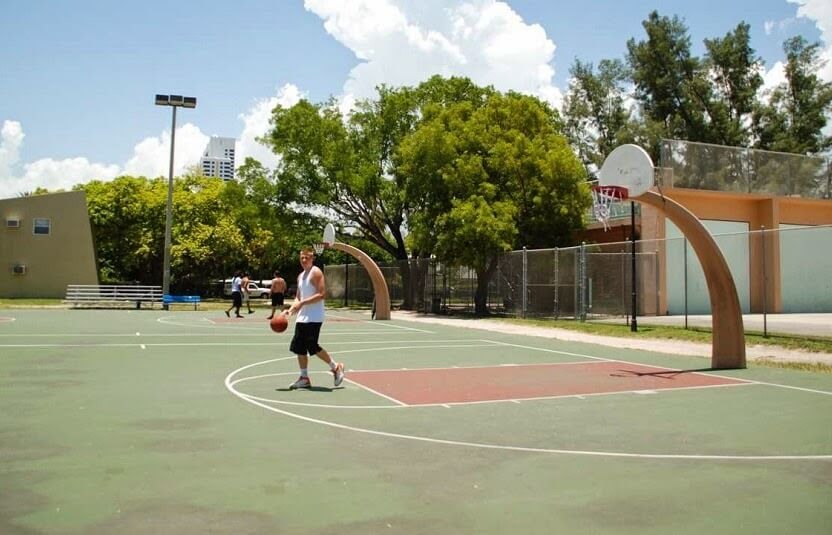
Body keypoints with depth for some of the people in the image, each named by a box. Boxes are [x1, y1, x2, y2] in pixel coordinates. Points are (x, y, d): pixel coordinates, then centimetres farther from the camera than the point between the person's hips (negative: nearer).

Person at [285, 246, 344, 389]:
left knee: (312, 346, -10)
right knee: (299, 347, 6)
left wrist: (302, 303, -22)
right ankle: (304, 378, 14)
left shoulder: (316, 272, -11)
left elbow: (322, 294, -20)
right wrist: (291, 309, 3)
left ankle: (336, 367, 8)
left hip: (314, 317, -9)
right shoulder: (300, 276, 16)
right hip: (302, 317, 9)